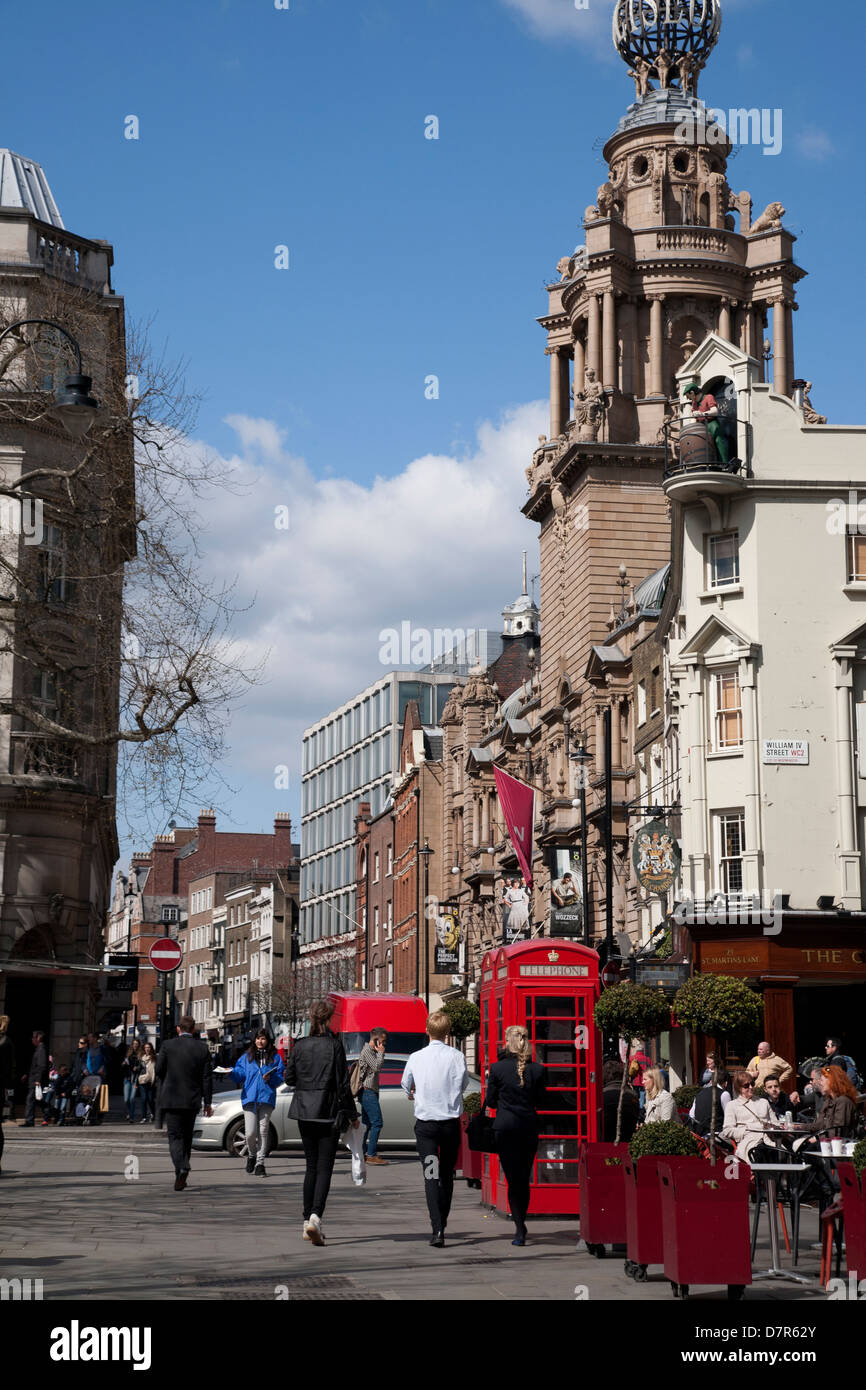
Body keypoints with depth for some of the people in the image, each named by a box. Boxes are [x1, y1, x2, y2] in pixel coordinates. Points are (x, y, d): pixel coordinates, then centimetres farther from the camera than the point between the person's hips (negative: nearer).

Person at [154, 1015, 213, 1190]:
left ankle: (181, 1169, -24)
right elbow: (207, 1077, 2)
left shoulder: (168, 1045, -6)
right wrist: (207, 1102, 7)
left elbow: (158, 1070, -2)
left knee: (175, 1136, -2)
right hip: (192, 1100, 3)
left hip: (171, 1099, -3)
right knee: (187, 1137, 16)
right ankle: (182, 1175, 20)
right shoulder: (202, 1048, 1)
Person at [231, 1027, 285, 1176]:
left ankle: (260, 1163, 4)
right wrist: (231, 1072, -13)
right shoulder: (247, 1056, 13)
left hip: (267, 1098, 0)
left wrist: (270, 1078, -13)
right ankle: (251, 1155, 20)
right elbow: (240, 1075, 6)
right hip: (249, 1097, 0)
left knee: (263, 1131, -1)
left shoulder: (275, 1057, 9)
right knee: (250, 1133, -8)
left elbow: (280, 1078, 5)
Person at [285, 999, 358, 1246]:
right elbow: (343, 1084, -8)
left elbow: (289, 1078, 6)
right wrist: (352, 1114, 0)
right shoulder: (334, 1045, -9)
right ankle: (315, 1217, -20)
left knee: (311, 1166, 14)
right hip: (329, 1114, -3)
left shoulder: (300, 1046, 0)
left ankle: (308, 1220, 14)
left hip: (304, 1114, 4)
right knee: (324, 1167, -2)